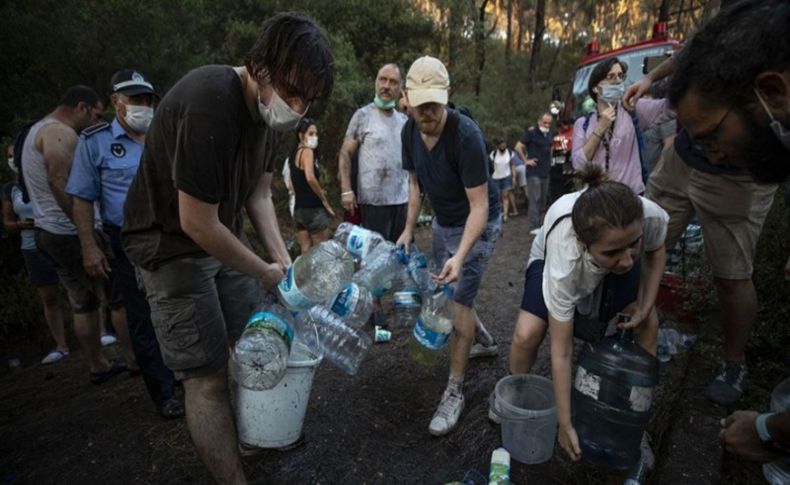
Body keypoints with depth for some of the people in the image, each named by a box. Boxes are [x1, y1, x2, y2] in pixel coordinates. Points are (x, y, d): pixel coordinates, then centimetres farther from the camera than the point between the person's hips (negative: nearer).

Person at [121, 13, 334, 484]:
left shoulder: (269, 106, -4)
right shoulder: (208, 105, -30)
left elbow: (259, 193, 4)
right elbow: (196, 224, -28)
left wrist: (282, 259, -4)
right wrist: (265, 272, -14)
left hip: (224, 236, 8)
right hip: (173, 245, -8)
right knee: (208, 375, -3)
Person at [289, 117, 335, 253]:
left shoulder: (294, 153, 18)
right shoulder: (307, 151, -9)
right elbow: (310, 178, -25)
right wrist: (324, 200, -16)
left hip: (299, 209, 8)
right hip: (313, 208, -8)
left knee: (306, 252, 9)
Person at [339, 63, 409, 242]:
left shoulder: (404, 120, 11)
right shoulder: (363, 115, -4)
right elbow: (345, 153, -7)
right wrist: (346, 190, -16)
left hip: (402, 200, 5)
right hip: (373, 201, -5)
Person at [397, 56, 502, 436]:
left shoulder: (466, 136, -30)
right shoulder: (410, 132, -9)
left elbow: (479, 207, -30)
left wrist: (460, 255, -41)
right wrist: (408, 230, -1)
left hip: (476, 224, -7)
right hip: (442, 221, 7)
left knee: (459, 301, -11)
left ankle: (455, 392, 4)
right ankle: (483, 337, 45)